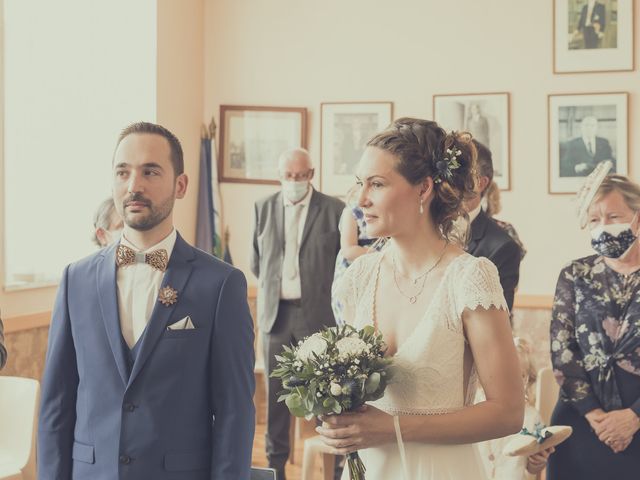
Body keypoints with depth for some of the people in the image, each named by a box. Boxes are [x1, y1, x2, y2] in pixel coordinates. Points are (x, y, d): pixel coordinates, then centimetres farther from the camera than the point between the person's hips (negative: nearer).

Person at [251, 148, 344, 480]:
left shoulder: (334, 210, -2)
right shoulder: (263, 208, 8)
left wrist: (324, 291, 4)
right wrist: (274, 285, 10)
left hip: (318, 314, -3)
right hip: (275, 313, 3)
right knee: (275, 393, 9)